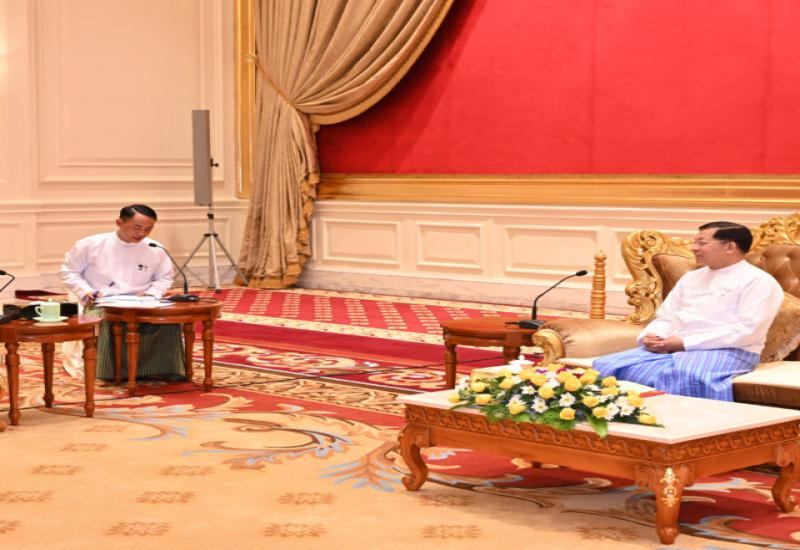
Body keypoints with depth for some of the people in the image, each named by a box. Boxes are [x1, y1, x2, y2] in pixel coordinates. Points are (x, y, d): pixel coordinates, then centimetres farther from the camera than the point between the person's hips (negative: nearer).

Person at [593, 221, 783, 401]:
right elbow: (665, 317, 23)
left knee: (683, 375, -43)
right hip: (670, 348, 7)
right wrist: (651, 337, -4)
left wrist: (686, 343, -16)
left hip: (727, 351, -7)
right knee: (606, 365, -19)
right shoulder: (690, 278, 23)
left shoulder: (759, 281, -1)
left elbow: (747, 330, -13)